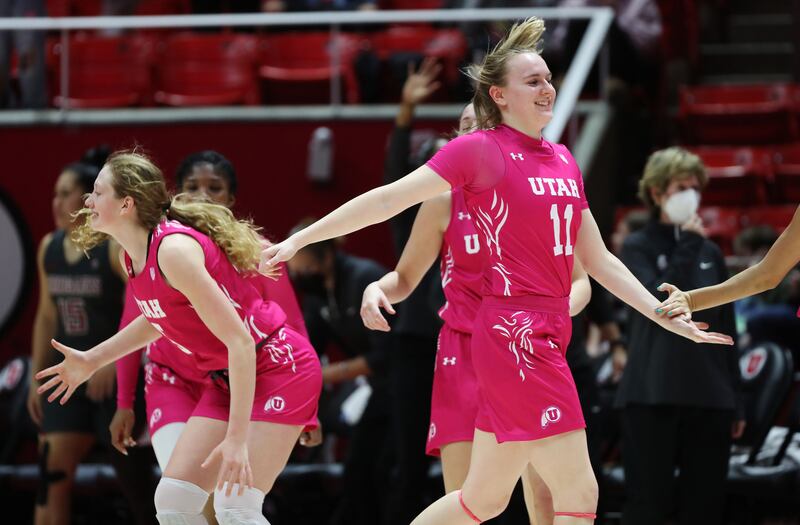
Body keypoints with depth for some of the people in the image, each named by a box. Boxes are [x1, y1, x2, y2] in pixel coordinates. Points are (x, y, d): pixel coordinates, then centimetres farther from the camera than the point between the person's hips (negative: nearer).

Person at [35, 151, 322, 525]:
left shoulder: (174, 249, -25)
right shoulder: (132, 257, 2)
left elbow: (239, 340, -28)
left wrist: (237, 438, -30)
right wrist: (92, 360, 22)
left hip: (277, 365, -9)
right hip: (227, 378, 9)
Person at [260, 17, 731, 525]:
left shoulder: (564, 161, 15)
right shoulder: (479, 149, -5)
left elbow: (598, 260, 21)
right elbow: (389, 199, -3)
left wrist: (666, 316, 17)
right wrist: (299, 239, -5)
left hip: (549, 334, 7)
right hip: (515, 331, -7)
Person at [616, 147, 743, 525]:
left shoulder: (711, 253, 12)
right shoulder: (637, 248, 1)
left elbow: (726, 330, 14)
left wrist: (736, 401, 11)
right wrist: (687, 246, -13)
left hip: (709, 398, 4)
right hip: (652, 396, -4)